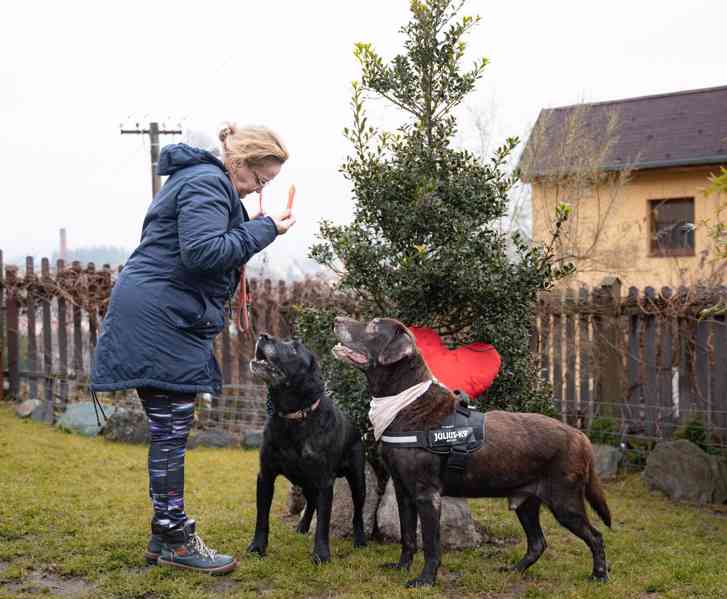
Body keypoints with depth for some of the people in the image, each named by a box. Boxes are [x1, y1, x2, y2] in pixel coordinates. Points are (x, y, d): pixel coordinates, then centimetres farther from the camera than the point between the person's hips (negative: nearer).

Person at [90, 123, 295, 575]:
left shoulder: (201, 179, 22)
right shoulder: (208, 183, -12)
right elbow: (202, 252, -23)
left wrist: (251, 230, 13)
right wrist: (264, 230, -16)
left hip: (165, 317, 11)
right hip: (160, 316, -11)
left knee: (171, 430, 12)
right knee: (171, 430, -6)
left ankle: (168, 534, 18)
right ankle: (175, 541, 2)